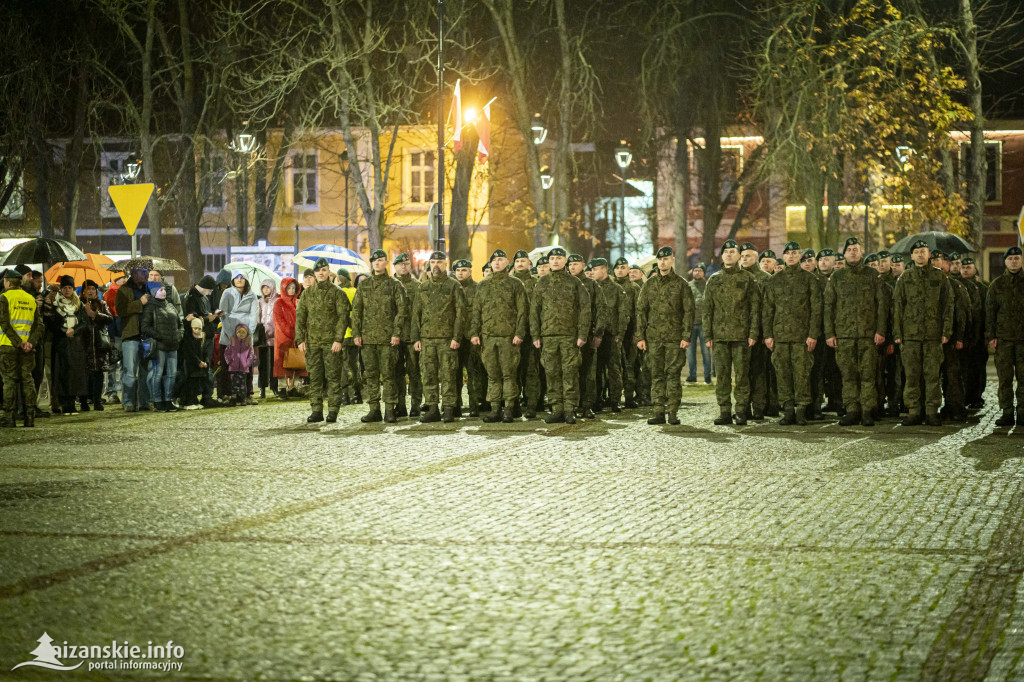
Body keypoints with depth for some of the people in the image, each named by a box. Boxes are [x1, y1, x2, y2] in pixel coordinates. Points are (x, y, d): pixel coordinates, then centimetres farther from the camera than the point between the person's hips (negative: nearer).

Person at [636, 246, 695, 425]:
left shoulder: (681, 284, 2)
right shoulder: (649, 284, 10)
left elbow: (689, 311, -1)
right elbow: (641, 310, 10)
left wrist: (686, 336, -9)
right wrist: (640, 336, 2)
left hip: (675, 338, -3)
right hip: (654, 337, 3)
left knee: (673, 375, -3)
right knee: (656, 375, 3)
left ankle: (673, 412, 1)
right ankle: (658, 412, 6)